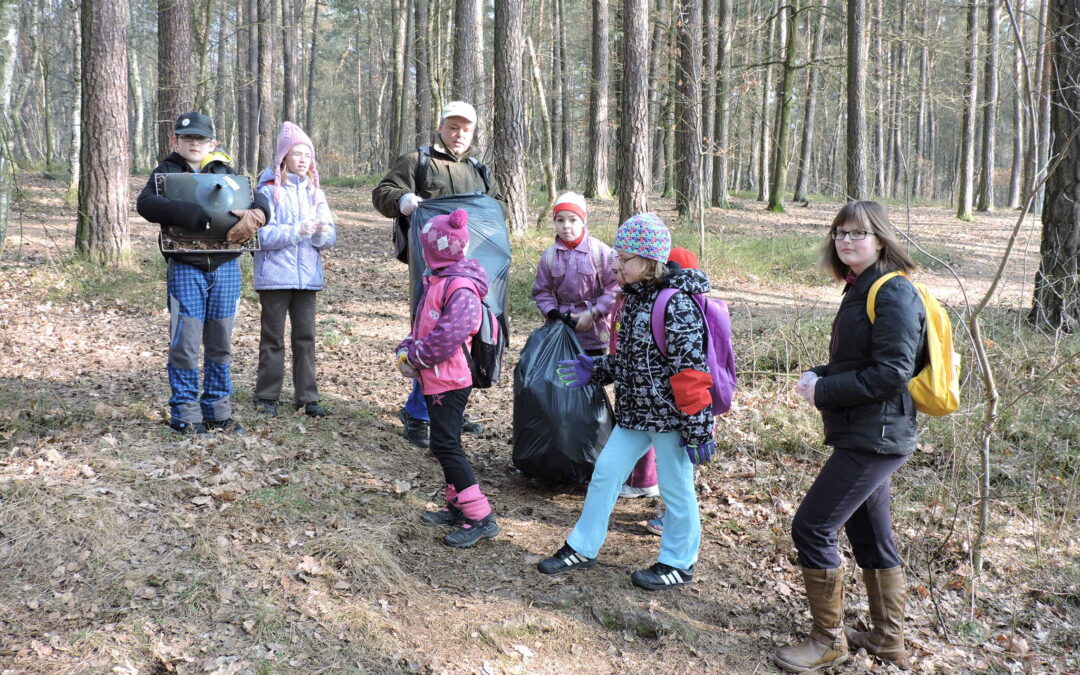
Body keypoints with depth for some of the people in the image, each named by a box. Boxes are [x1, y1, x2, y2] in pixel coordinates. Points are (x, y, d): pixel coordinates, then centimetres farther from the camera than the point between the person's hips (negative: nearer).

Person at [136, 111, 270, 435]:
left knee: (220, 344, 9)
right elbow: (145, 203, -17)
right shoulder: (166, 171, 4)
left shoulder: (224, 172, 14)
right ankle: (184, 414, 7)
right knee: (185, 342, -4)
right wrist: (196, 215, -27)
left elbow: (259, 199, 1)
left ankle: (217, 411, 19)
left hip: (226, 266, 3)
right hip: (186, 268, -3)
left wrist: (255, 214, -24)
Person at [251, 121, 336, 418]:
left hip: (308, 276, 4)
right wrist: (297, 230, -23)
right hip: (275, 276, -4)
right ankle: (266, 396, 15)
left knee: (306, 336, 5)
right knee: (273, 337, 5)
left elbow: (330, 237, 6)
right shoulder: (269, 191, -3)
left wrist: (322, 232, -17)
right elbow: (262, 234, -13)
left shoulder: (315, 192, 10)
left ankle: (307, 396, 12)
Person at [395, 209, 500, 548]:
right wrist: (407, 348, -1)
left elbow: (447, 338, -28)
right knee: (446, 444, 17)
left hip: (449, 381, -10)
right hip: (435, 379, 10)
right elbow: (422, 325, 17)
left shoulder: (461, 288, -21)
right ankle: (457, 507, 28)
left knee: (445, 446, -10)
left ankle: (481, 518, -8)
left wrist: (414, 357, -16)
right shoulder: (436, 282, 12)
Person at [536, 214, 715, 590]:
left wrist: (698, 430, -20)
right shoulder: (635, 297, 7)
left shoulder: (676, 304, -20)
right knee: (605, 472, 12)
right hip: (635, 412, 9)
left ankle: (678, 564, 25)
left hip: (669, 417, -9)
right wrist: (596, 371, 7)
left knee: (676, 489, 7)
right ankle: (582, 548, 26)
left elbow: (692, 372, -21)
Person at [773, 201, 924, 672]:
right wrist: (817, 377, 1)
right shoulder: (860, 289, 13)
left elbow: (891, 372, -22)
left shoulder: (894, 294, -16)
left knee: (811, 528, -7)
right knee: (869, 534, 17)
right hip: (864, 434, 10)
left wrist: (824, 392, -16)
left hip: (876, 436, -10)